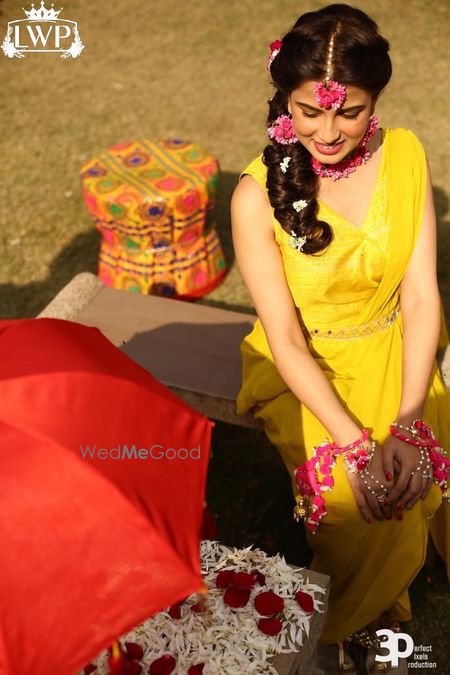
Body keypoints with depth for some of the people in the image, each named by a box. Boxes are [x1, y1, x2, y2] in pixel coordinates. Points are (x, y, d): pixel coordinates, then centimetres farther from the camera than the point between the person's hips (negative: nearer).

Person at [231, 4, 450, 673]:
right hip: (308, 372, -3)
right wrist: (355, 444, -24)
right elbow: (286, 340, -16)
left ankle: (368, 616, 14)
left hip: (395, 355, 3)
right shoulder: (259, 193, -17)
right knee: (361, 505, -22)